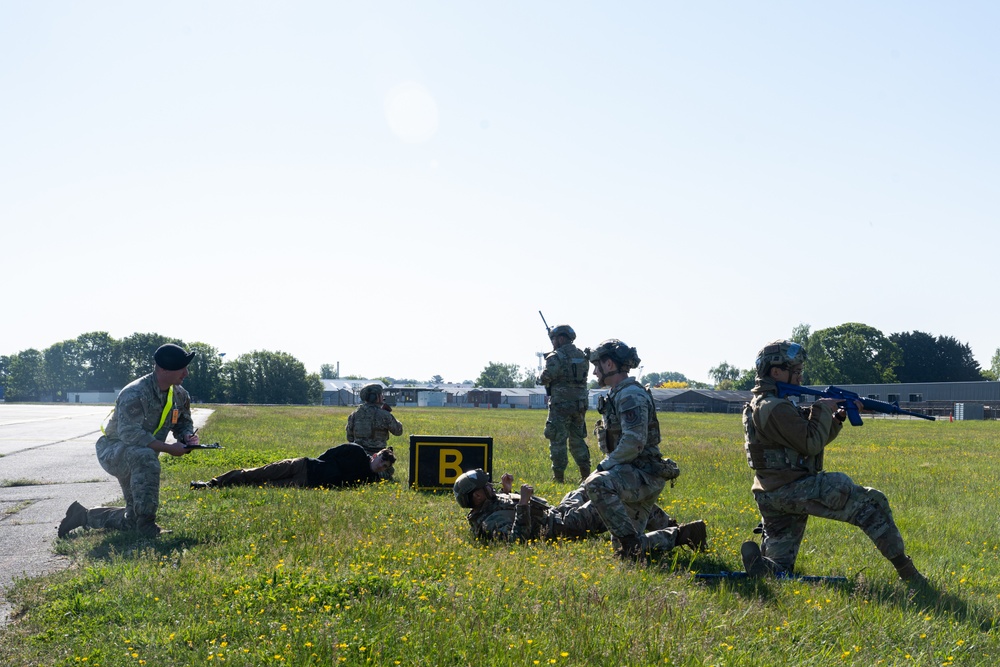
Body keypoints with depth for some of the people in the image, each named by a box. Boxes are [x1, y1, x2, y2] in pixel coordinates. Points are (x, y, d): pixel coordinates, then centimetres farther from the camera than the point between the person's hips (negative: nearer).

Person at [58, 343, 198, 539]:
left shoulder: (180, 395, -4)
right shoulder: (134, 394, -28)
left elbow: (184, 422, 10)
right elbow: (129, 433, -37)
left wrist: (187, 436, -14)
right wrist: (168, 448, -39)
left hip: (135, 458, 8)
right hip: (112, 451, -8)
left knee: (133, 520, 9)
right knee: (145, 457, -42)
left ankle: (85, 516, 32)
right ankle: (147, 527, -33)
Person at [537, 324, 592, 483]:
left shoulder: (556, 357, -12)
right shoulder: (582, 356, 10)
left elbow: (544, 379, -14)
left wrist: (541, 377, 11)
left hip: (561, 405, -7)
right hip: (580, 404, 7)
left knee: (558, 440, 0)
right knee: (578, 439, 16)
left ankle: (558, 476, 1)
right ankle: (585, 473, 14)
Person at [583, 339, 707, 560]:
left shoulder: (631, 395, -16)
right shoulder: (617, 395, 16)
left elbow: (634, 443, -26)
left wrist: (604, 467, -18)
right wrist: (606, 466, 9)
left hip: (644, 475, -10)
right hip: (632, 477, 10)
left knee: (595, 484, -34)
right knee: (630, 544, 9)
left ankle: (630, 542, -26)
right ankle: (685, 534, 18)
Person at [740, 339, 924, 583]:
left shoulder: (760, 404, 16)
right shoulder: (775, 408, -16)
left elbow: (814, 440, 20)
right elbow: (811, 444, -18)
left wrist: (838, 418, 8)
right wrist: (822, 410, -5)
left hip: (770, 496, 10)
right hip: (793, 489, -10)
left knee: (778, 570, 14)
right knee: (872, 503, 0)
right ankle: (907, 572, 2)